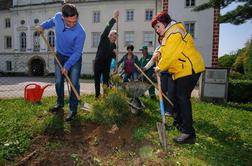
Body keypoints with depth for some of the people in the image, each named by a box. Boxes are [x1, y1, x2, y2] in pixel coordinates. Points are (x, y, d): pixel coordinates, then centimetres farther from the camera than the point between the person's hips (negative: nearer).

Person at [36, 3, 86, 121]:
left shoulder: (80, 32, -31)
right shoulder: (58, 17, -17)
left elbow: (77, 52, -25)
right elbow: (52, 21, 11)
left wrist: (67, 66, -26)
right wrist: (42, 26, -3)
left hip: (74, 58, -4)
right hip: (59, 55, 5)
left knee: (74, 83, -6)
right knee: (58, 82, 11)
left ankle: (73, 109, 7)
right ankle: (60, 103, 32)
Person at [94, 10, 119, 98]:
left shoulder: (114, 45, 6)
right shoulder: (103, 40, -7)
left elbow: (113, 56, 9)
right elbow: (107, 30, -23)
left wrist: (114, 53, -14)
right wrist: (114, 18, -27)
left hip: (107, 64, 4)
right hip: (98, 63, -4)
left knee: (106, 80, 3)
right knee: (97, 80, 3)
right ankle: (97, 95, 14)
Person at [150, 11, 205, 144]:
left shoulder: (174, 33, -15)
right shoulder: (168, 33, 20)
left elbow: (169, 55, -20)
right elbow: (165, 49, 14)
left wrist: (159, 68, -8)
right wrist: (158, 52, -8)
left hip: (189, 69, -11)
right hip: (181, 70, 11)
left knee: (183, 98, -14)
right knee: (177, 96, 17)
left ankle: (188, 133, -9)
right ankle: (179, 122, 33)